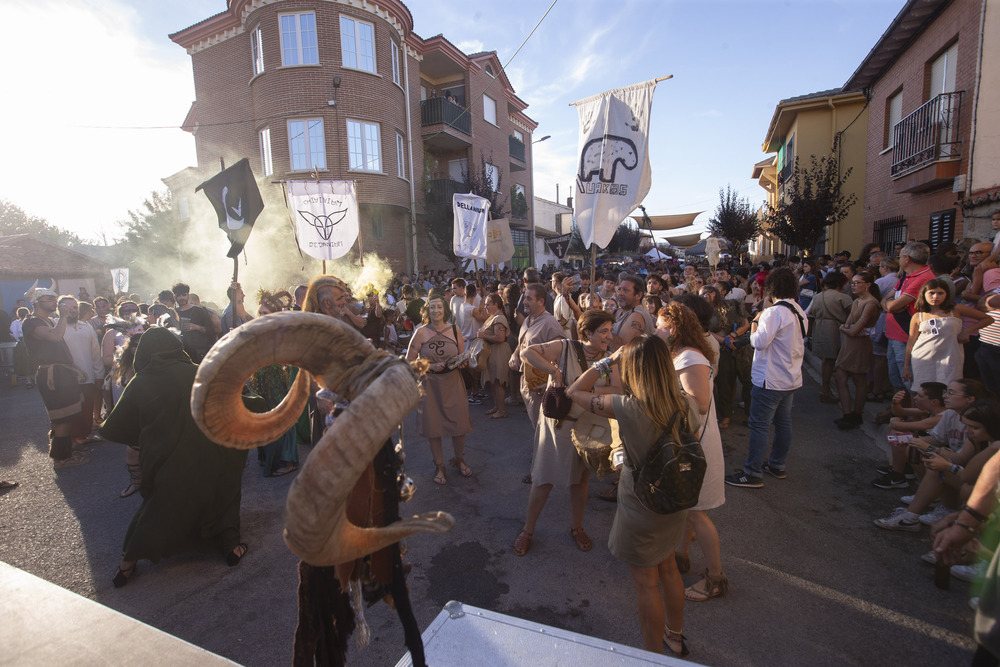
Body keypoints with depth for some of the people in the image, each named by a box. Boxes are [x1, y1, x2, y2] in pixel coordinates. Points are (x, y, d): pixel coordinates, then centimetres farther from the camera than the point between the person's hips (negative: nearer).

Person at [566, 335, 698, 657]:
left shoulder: (628, 408, -30)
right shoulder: (686, 406, -13)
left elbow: (574, 392, -18)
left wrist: (609, 360, -14)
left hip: (641, 508, -6)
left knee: (647, 584, 16)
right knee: (667, 568, 29)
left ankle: (654, 654, 37)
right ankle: (675, 637, 51)